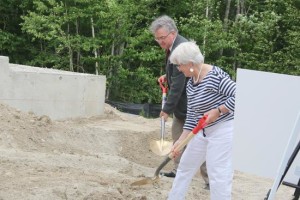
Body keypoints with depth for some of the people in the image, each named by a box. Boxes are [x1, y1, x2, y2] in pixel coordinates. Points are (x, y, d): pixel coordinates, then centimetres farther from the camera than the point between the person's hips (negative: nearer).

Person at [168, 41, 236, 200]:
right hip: (203, 131, 9)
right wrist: (180, 140, 5)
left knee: (218, 174, -7)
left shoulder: (215, 75, -20)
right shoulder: (190, 84, 7)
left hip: (223, 130, -9)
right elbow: (191, 116, 9)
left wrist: (217, 111, -24)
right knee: (185, 166, 18)